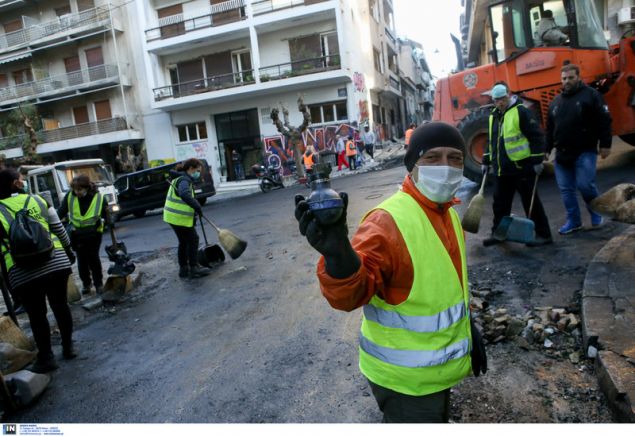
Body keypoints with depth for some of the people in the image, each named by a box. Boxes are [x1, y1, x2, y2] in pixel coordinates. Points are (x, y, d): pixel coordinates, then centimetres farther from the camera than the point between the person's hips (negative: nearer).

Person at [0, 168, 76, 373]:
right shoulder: (37, 200, 6)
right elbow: (58, 229, 9)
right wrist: (68, 250, 22)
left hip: (22, 271, -1)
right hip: (56, 262, 2)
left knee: (37, 315, 9)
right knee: (60, 305, 16)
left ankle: (46, 358, 17)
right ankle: (68, 347, 26)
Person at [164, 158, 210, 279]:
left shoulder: (180, 178, 17)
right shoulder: (184, 180, -17)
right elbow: (185, 195, -37)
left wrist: (196, 208, 18)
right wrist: (197, 207, -30)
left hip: (173, 215, 10)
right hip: (179, 217, -10)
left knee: (184, 241, 17)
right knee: (193, 239, -2)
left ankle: (183, 268, 25)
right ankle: (194, 268, 2)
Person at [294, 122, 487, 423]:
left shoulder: (447, 213, 3)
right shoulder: (388, 221, -27)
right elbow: (350, 294, -37)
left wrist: (467, 328, 18)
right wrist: (337, 255, -56)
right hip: (406, 377, -8)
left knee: (437, 418, 30)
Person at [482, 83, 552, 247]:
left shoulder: (521, 111, -9)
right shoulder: (493, 116, 14)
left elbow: (537, 136, -12)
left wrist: (537, 160, -15)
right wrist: (487, 161, 23)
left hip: (522, 168, -7)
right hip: (501, 170, 7)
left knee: (531, 202, 1)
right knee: (500, 203, 13)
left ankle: (543, 234, 12)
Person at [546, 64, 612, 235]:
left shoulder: (591, 95, -1)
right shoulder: (556, 102, 16)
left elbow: (604, 121, -5)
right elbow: (550, 129, 20)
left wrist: (605, 144, -11)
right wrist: (547, 149, 16)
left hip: (585, 152, -5)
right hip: (562, 154, 5)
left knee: (585, 185, -9)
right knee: (566, 189, 5)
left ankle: (596, 214, 18)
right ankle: (573, 221, 16)